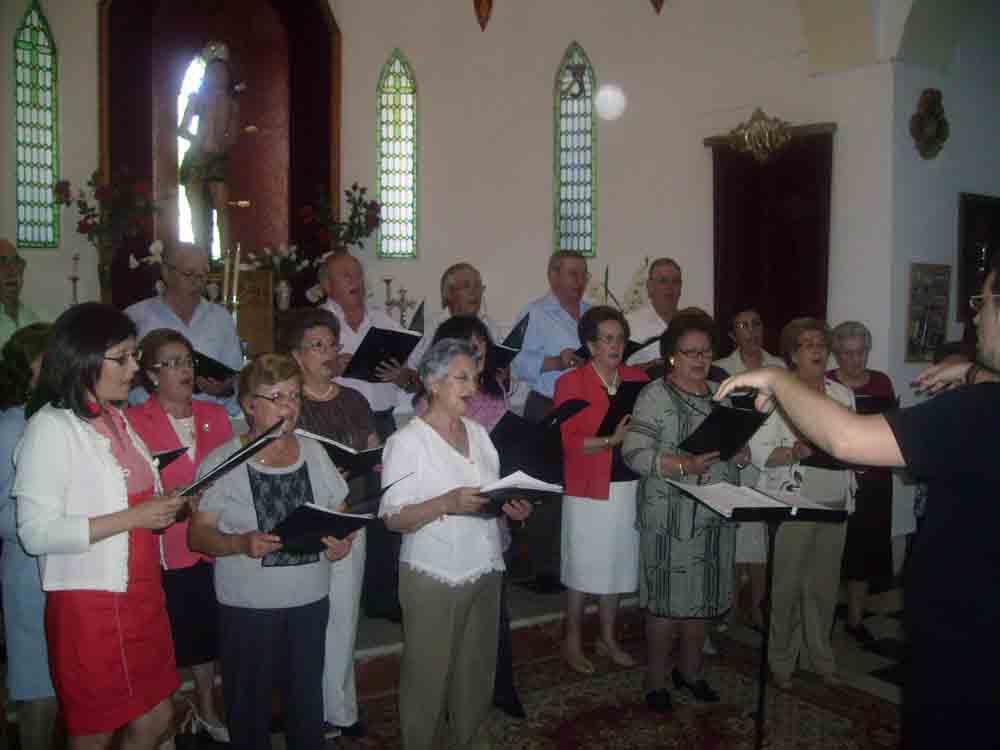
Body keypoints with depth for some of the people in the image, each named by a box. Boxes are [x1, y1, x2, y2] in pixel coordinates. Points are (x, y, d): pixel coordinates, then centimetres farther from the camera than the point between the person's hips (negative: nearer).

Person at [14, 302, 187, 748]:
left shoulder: (117, 419, 9)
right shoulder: (50, 428, -15)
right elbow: (36, 533, -20)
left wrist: (164, 508, 3)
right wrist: (134, 518, -22)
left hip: (141, 593, 7)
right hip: (89, 600, -7)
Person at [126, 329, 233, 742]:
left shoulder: (215, 415, 9)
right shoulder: (133, 421, -6)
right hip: (163, 547, -4)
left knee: (206, 629, 16)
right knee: (167, 636, 4)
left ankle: (206, 708, 35)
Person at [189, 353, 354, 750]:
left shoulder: (314, 452, 5)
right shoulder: (223, 461, -7)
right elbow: (198, 535, -7)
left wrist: (342, 540, -9)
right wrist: (241, 543, -25)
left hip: (311, 601, 3)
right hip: (248, 608, -3)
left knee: (307, 700, 14)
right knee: (250, 704, 9)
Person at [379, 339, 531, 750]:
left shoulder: (478, 431, 11)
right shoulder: (407, 440, -9)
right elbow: (393, 518, -15)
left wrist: (511, 507, -1)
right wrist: (445, 504, -28)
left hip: (485, 570, 6)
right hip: (434, 576, -6)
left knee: (477, 669, 13)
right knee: (428, 673, 3)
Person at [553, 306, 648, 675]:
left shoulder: (638, 379, 7)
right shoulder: (571, 383, -6)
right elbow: (568, 441, -13)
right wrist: (612, 440, -23)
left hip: (628, 486, 5)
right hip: (588, 489, -4)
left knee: (617, 564, 14)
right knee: (583, 566, 5)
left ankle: (608, 638, 30)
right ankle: (572, 642, 21)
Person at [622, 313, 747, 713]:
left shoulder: (721, 394, 12)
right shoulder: (655, 395, -8)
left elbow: (738, 443, 19)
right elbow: (634, 453, -15)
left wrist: (741, 454, -4)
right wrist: (684, 466, -26)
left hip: (715, 514, 6)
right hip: (671, 516, -6)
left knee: (704, 595, 14)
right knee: (667, 598, 1)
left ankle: (690, 669, 32)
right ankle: (656, 679, 17)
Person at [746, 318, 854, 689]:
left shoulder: (844, 395, 10)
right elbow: (758, 452, -13)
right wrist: (795, 452, -28)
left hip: (835, 504, 5)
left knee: (824, 585, 14)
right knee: (787, 585, 4)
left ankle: (818, 655, 31)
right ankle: (781, 661, 20)